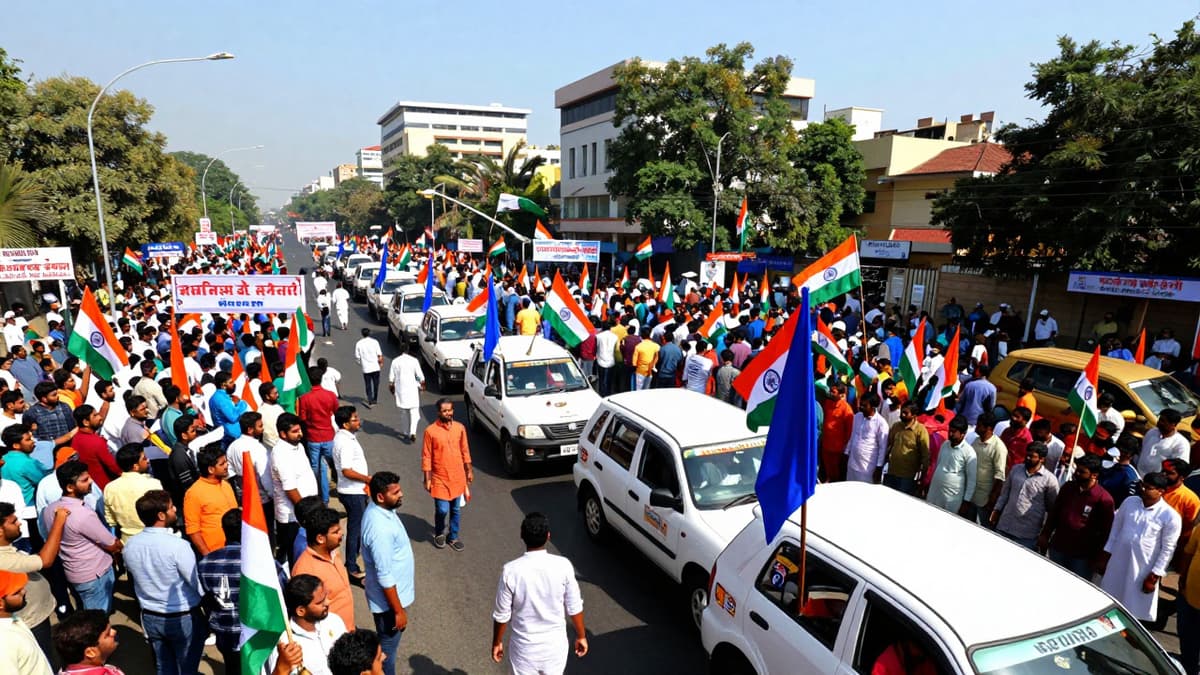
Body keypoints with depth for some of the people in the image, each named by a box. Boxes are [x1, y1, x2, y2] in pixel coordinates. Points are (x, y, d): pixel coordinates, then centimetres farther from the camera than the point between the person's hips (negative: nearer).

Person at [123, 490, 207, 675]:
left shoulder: (130, 545, -7)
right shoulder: (178, 545, -27)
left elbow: (137, 578, 8)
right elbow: (200, 587, -21)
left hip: (150, 617, 6)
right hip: (183, 618, -5)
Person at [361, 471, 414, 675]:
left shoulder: (378, 509, -4)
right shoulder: (380, 529, -35)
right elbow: (385, 577, -28)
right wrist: (399, 611, -18)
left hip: (393, 594, 9)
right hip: (388, 599, -9)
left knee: (387, 643, 27)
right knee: (387, 647, 12)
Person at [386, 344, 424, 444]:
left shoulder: (395, 361, -2)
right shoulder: (414, 360, -6)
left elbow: (391, 378, 1)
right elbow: (421, 377, -4)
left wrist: (391, 386, 17)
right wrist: (422, 385, 12)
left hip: (401, 390, 2)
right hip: (413, 390, -2)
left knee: (404, 413, 16)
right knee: (414, 412, 3)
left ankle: (405, 433, 24)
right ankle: (413, 432, -15)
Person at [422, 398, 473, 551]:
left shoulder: (460, 428, -2)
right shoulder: (430, 431, -13)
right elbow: (426, 457, -8)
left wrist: (469, 471, 10)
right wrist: (427, 479, -8)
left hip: (458, 476, 3)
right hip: (440, 478, -3)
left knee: (456, 509, 13)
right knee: (442, 509, -2)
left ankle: (453, 537, 31)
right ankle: (439, 534, 27)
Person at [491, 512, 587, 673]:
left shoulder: (511, 570, -21)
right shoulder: (563, 566, -18)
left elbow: (502, 614, -10)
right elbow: (574, 608, -8)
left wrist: (497, 642, 7)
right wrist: (581, 636, 8)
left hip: (524, 646, -1)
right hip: (555, 642, 1)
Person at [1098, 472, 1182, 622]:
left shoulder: (1170, 516, -13)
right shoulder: (1129, 502, -1)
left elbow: (1168, 549, -8)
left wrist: (1154, 576, -9)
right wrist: (1105, 556, 7)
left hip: (1143, 569, -4)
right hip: (1117, 563, 4)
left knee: (1135, 612, 7)